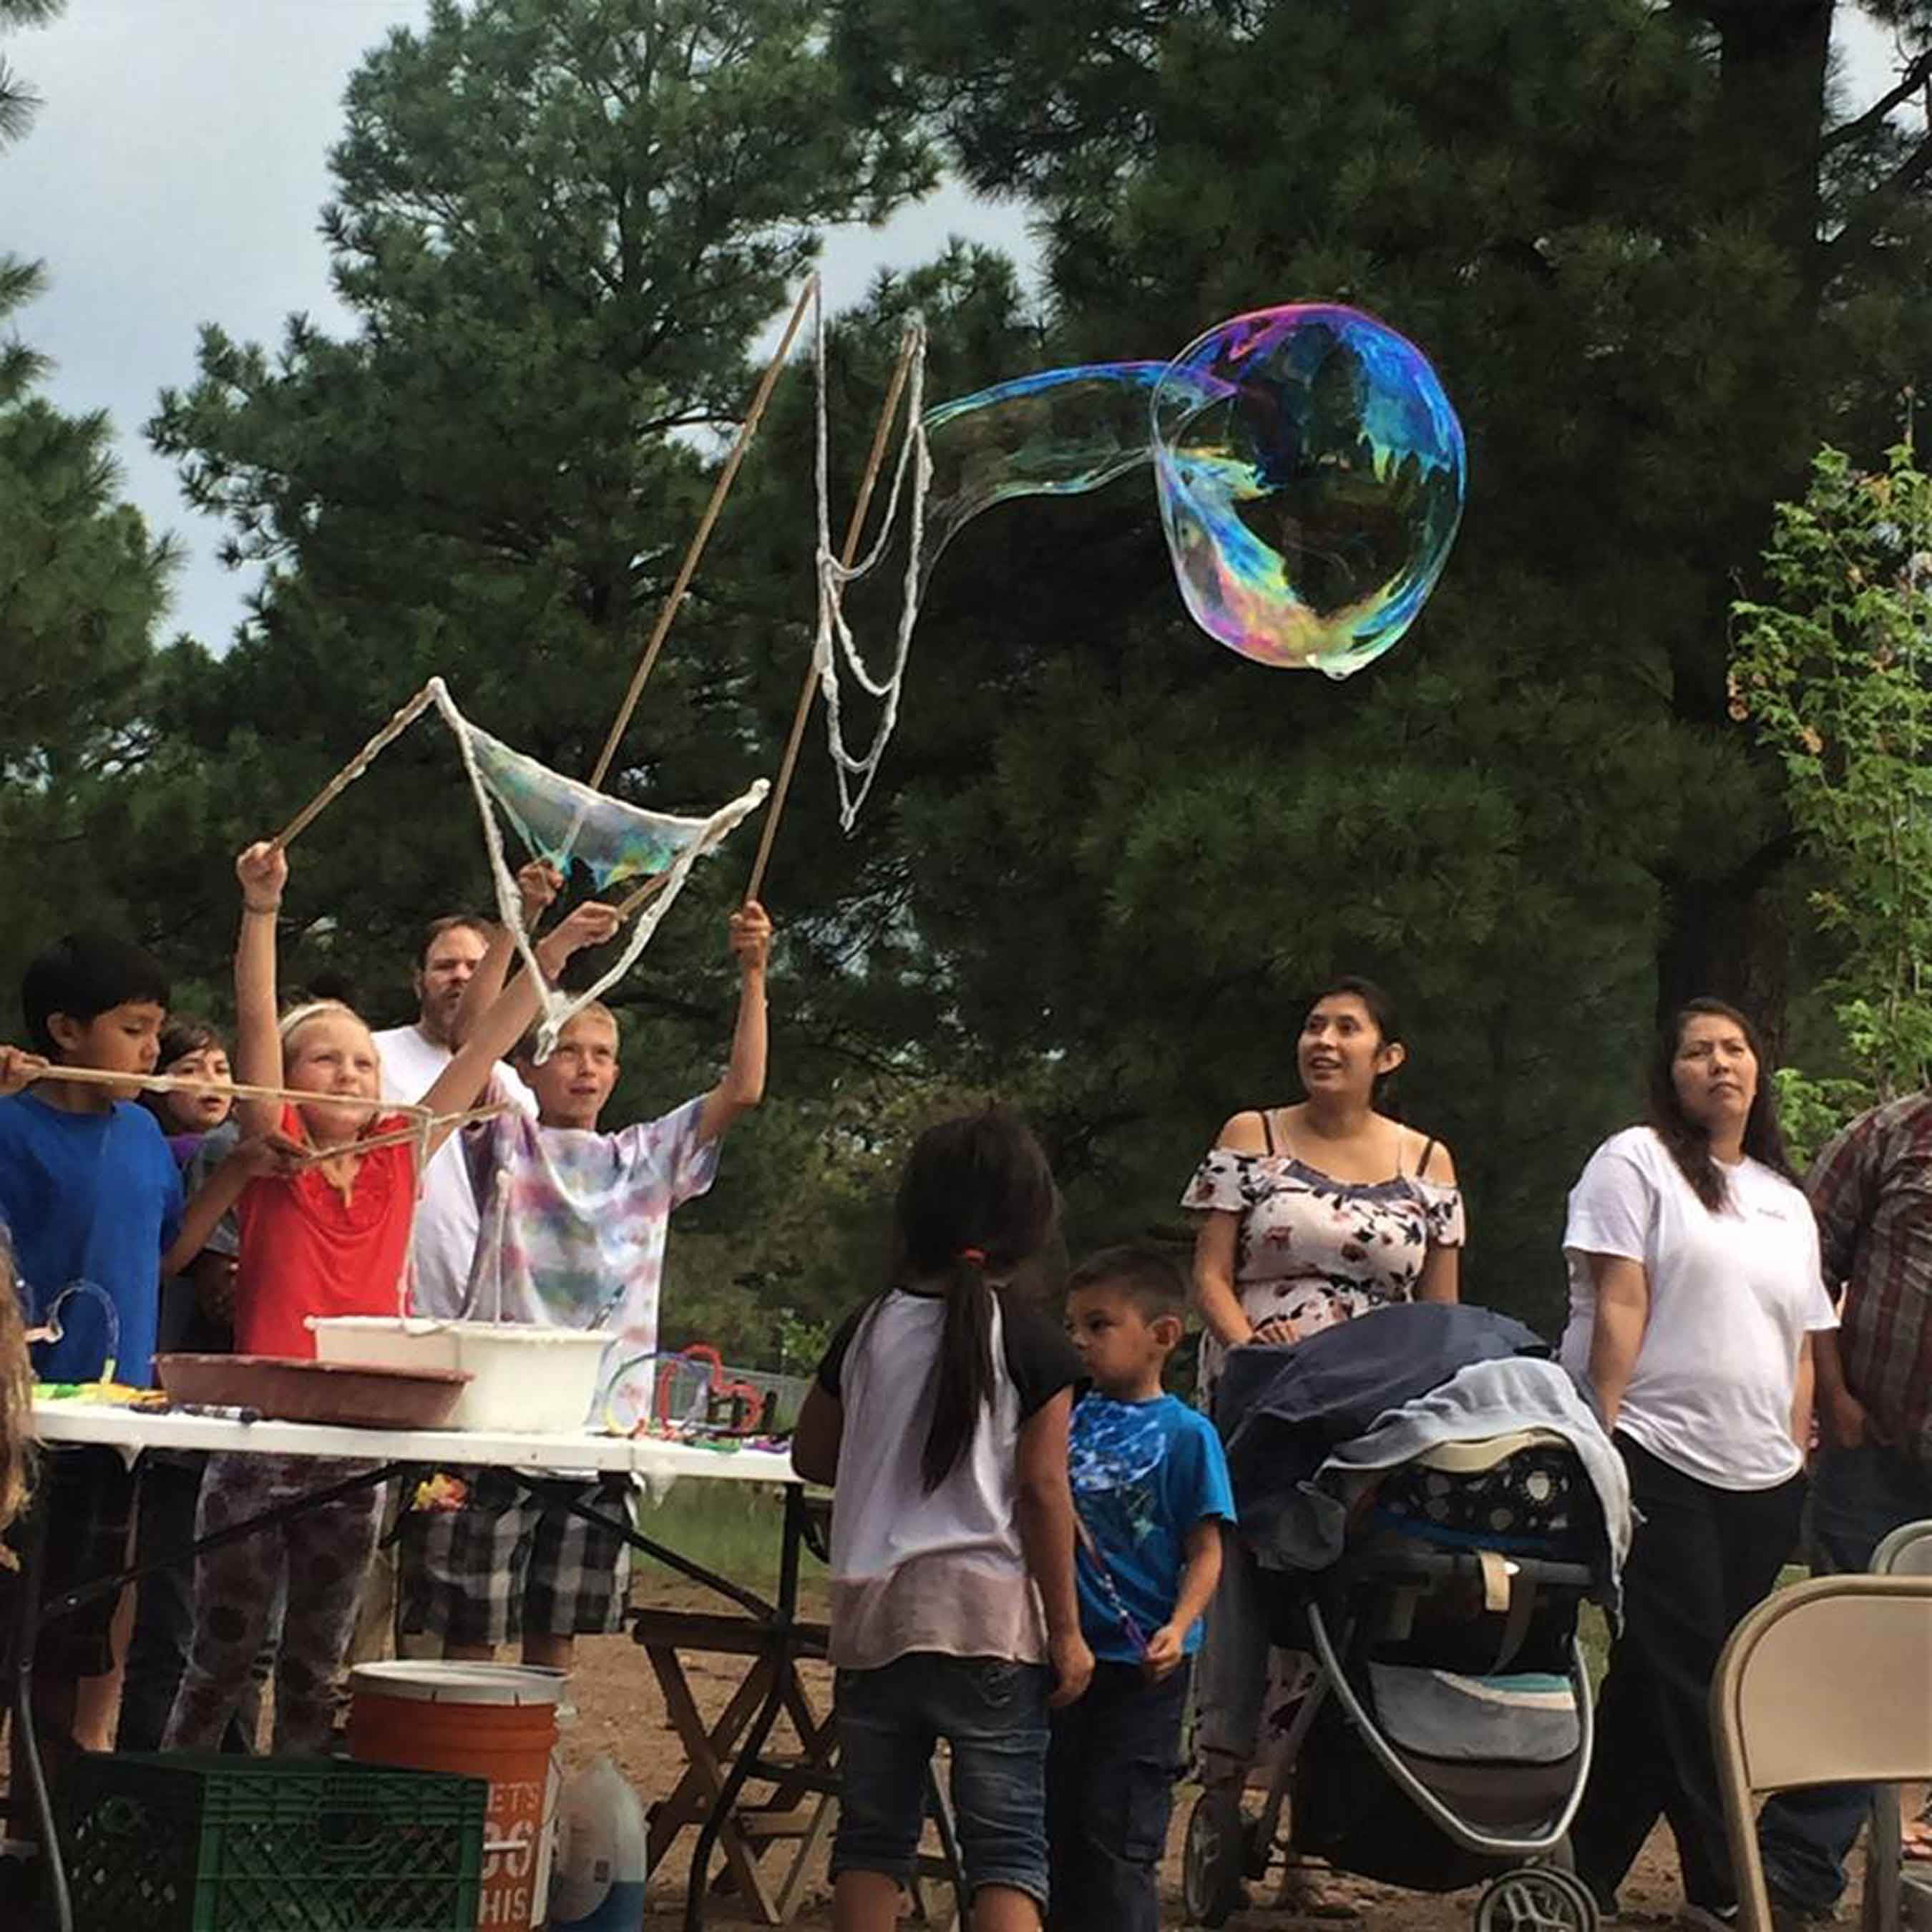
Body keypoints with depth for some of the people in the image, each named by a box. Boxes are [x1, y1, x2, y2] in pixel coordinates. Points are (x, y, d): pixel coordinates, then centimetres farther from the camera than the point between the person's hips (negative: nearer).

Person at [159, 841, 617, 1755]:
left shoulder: (400, 1157, 8)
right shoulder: (275, 1154, 0)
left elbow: (483, 1050, 6)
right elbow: (255, 1024, -11)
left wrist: (555, 951, 2)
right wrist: (262, 908, -21)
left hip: (356, 1446, 3)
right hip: (261, 1432, -3)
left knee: (315, 1670, 12)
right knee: (222, 1660, 2)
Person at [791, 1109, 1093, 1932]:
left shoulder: (868, 1329, 5)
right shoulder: (1032, 1344, -6)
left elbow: (811, 1454, 16)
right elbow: (1043, 1491, -7)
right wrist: (1066, 1628, -2)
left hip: (873, 1609, 4)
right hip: (991, 1615, -3)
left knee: (872, 1834, 11)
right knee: (1006, 1843, -1)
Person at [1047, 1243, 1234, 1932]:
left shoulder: (1185, 1433, -8)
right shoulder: (1071, 1420, 7)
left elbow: (1205, 1550, -9)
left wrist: (1177, 1629, -24)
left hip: (1141, 1666, -6)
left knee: (1118, 1837, -2)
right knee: (1057, 1828, 14)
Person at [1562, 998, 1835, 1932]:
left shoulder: (1786, 1200, 19)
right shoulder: (1635, 1163, 1)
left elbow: (1801, 1351, 20)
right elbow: (1617, 1307, -8)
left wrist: (1797, 1462, 12)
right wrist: (1604, 1440, -14)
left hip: (1760, 1479, 6)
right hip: (1657, 1460, -6)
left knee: (1652, 1683, 7)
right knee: (1683, 1679, -6)